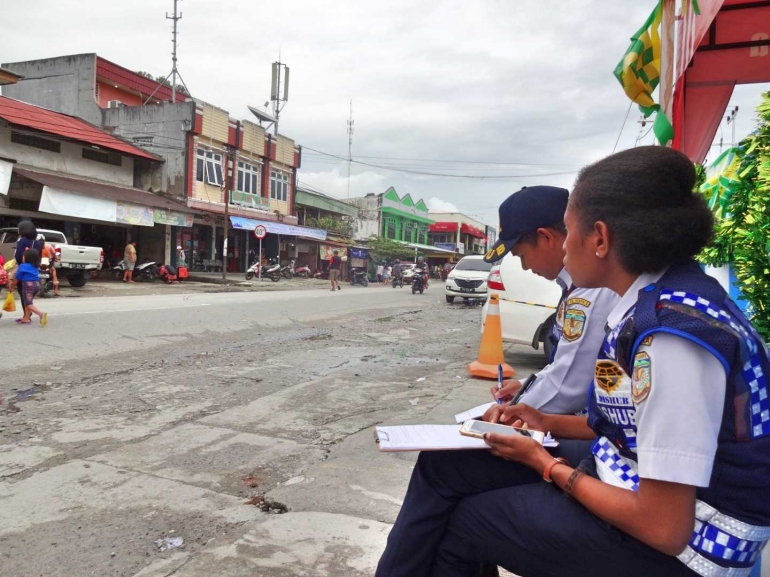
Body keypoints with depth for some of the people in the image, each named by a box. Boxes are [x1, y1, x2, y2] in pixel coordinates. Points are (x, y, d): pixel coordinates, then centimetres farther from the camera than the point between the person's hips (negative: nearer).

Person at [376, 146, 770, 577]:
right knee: (444, 463, 6)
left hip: (682, 540, -8)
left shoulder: (675, 332, -29)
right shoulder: (656, 300, -1)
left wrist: (546, 465, -12)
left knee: (461, 524, 1)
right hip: (634, 476, 8)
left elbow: (664, 529, -25)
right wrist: (548, 424, 8)